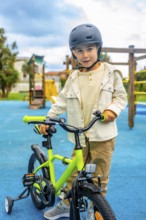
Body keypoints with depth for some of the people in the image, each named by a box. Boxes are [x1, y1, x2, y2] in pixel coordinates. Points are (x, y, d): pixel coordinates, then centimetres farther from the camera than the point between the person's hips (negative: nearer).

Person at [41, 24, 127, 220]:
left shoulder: (110, 73, -1)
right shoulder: (74, 77, 6)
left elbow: (121, 96, 3)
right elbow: (62, 101, 11)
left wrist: (113, 109, -16)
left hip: (103, 136, -2)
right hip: (80, 137, 3)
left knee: (100, 177, 8)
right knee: (74, 173, 14)